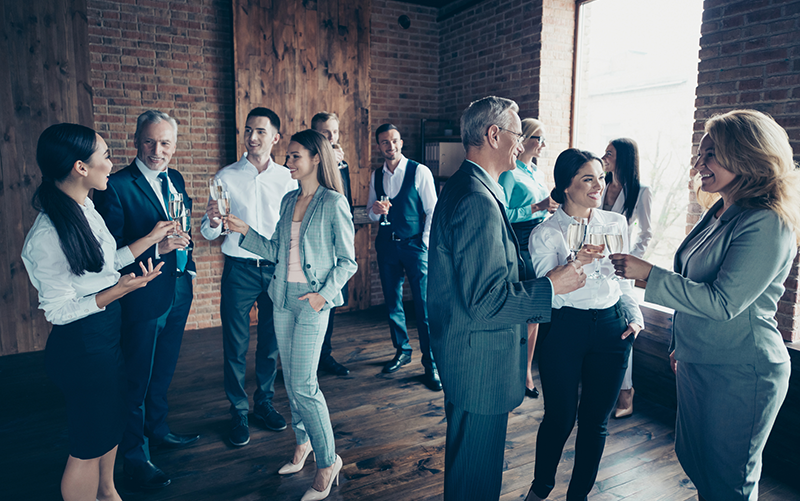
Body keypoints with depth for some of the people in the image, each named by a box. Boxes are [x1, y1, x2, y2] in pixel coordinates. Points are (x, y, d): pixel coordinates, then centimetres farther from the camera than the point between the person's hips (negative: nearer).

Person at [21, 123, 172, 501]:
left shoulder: (87, 210, 1)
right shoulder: (48, 235, -26)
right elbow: (58, 311, -20)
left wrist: (151, 237, 14)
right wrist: (118, 291, -33)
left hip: (108, 334, 10)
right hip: (80, 346, -10)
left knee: (112, 420, 27)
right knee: (89, 445, 10)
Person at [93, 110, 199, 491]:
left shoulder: (175, 180, 7)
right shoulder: (116, 187, -16)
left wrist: (186, 263, 11)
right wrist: (156, 248, -32)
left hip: (179, 291, 7)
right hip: (143, 298, -7)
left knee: (163, 371, 23)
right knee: (137, 379, 8)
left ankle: (158, 429, 44)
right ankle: (135, 457, 25)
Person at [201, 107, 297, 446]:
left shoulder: (287, 179, 4)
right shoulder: (226, 177, 1)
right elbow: (208, 234, 0)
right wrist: (213, 222, -22)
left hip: (276, 269, 2)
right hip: (239, 269, -1)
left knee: (271, 343, 12)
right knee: (235, 346, 5)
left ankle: (264, 403, 31)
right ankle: (238, 412, 22)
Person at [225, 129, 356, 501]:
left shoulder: (333, 204, -9)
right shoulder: (288, 201, 10)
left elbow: (347, 261, -8)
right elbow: (276, 251, 13)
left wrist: (324, 293, -17)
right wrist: (245, 232, 4)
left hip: (312, 300, -6)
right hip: (283, 297, 7)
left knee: (303, 385, -6)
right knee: (291, 380, 15)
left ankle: (328, 461, 11)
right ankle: (303, 441, 35)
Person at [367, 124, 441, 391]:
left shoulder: (420, 172, -4)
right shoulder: (376, 177, 10)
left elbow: (432, 210, -4)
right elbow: (371, 213, 15)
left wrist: (426, 244, -10)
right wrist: (375, 210, -8)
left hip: (415, 246, -5)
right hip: (386, 246, 5)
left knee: (425, 305, -6)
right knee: (392, 302, 13)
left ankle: (431, 364, 4)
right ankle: (402, 350, 30)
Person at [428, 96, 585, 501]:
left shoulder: (462, 187, 9)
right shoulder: (479, 201, -26)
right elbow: (485, 301, -28)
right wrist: (551, 286, -18)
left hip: (460, 353, 11)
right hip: (479, 363, -11)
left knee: (465, 460, 29)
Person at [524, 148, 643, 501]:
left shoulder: (616, 223, 4)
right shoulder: (545, 233, -7)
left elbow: (624, 278, 15)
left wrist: (634, 316, 3)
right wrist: (574, 264, -30)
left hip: (611, 329, 4)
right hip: (565, 327, -3)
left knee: (595, 421, 12)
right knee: (559, 419, 6)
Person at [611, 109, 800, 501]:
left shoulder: (767, 224, -20)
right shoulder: (719, 213, 7)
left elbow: (723, 302, -26)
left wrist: (648, 274, -26)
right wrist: (680, 344, 21)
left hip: (739, 376, -9)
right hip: (697, 363, 9)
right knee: (694, 461, 23)